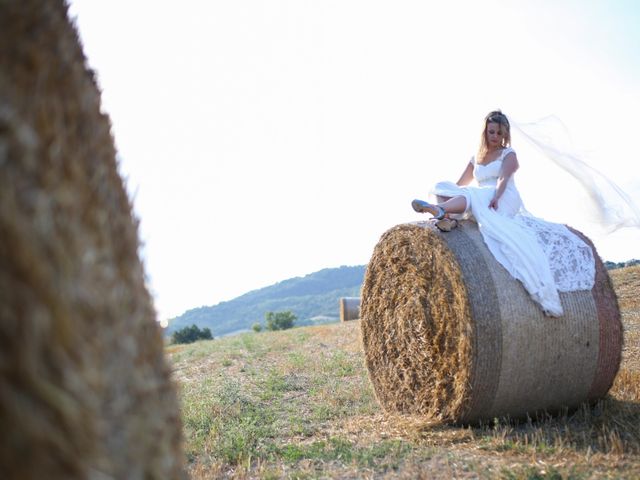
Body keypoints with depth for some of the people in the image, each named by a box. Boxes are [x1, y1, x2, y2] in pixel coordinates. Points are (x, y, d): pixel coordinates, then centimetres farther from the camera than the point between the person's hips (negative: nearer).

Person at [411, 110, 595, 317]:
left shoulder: (508, 154, 9)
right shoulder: (476, 157, 25)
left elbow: (504, 178, -13)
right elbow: (460, 184, 19)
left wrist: (495, 197, -32)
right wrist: (447, 192, 0)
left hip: (505, 203, -5)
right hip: (480, 205, 5)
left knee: (472, 196, -37)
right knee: (443, 187, -14)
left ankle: (439, 209, -67)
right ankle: (443, 211, -47)